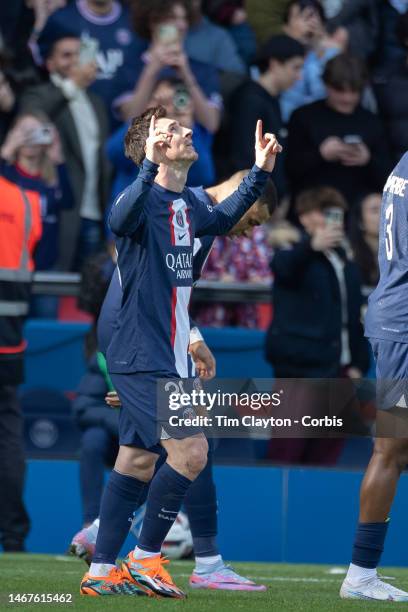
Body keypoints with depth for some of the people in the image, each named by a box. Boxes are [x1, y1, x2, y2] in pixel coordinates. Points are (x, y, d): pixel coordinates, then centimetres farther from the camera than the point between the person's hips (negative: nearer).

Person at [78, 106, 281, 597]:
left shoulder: (186, 203, 11)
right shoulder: (145, 197, -16)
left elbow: (220, 220, 32)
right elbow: (120, 220, -40)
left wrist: (260, 171, 24)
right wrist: (150, 166, -54)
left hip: (163, 358, 9)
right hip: (141, 358, -9)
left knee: (136, 464, 10)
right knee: (190, 450, -15)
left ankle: (101, 572, 15)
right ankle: (145, 559, -4)